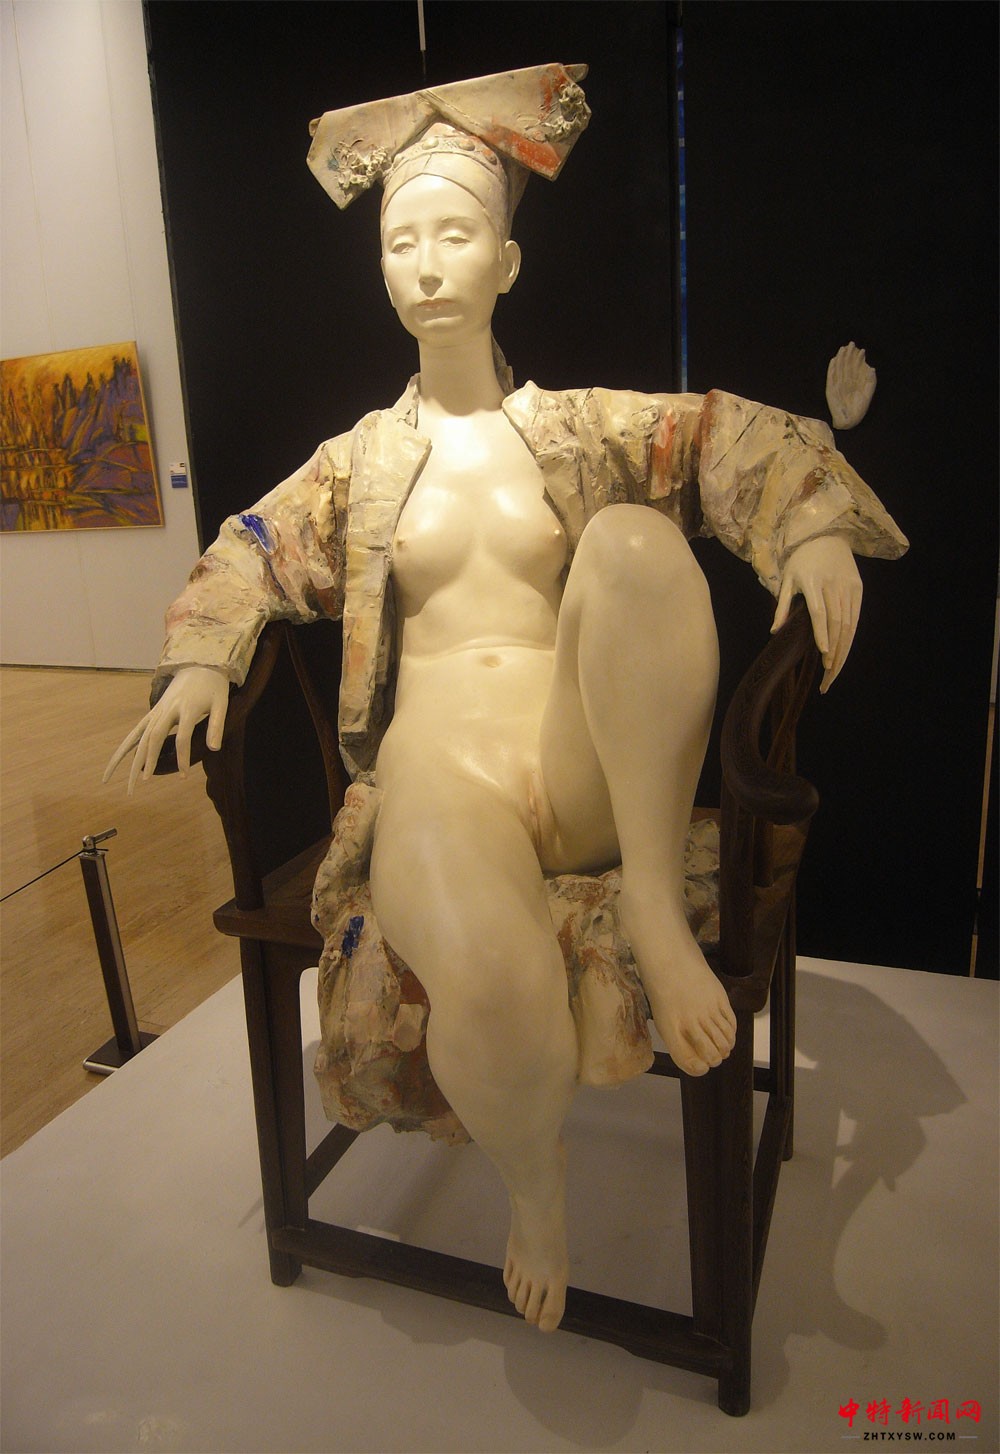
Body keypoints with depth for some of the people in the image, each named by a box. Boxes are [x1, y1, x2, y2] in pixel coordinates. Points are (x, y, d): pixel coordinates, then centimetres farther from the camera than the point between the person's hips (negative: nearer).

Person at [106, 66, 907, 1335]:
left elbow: (743, 436, 11)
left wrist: (815, 529, -9)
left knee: (637, 540, -28)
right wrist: (201, 660, 2)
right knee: (496, 986, -34)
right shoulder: (360, 460, 19)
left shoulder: (583, 429, 16)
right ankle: (532, 1179, 5)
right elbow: (247, 554, 21)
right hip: (440, 764, 0)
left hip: (586, 766, 1)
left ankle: (653, 907, -21)